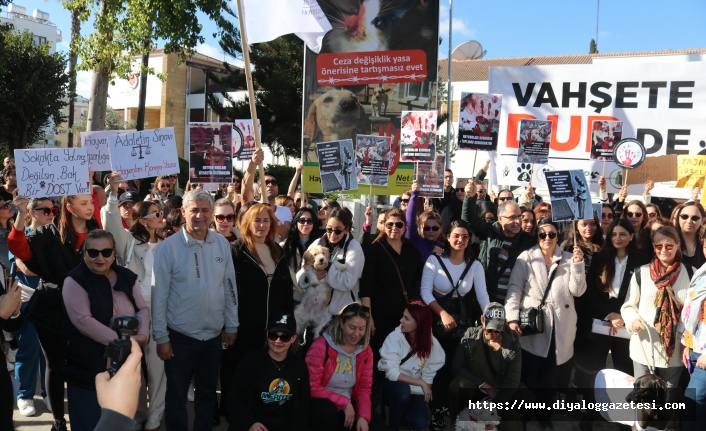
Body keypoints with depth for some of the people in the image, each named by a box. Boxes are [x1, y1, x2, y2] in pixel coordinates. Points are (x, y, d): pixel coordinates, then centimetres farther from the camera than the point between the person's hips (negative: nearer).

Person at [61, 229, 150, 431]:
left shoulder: (127, 277, 4)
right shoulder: (75, 280, -12)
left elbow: (142, 309, 6)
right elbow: (83, 320, -21)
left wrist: (142, 334, -14)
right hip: (88, 364, -5)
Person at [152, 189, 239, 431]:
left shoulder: (222, 244, -3)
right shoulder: (169, 247, -13)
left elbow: (229, 287, 4)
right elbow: (159, 295, -11)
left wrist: (232, 325, 6)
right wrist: (161, 337, -10)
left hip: (214, 334, 3)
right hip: (179, 335, -3)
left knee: (208, 392, 19)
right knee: (177, 395, 14)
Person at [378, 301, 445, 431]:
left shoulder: (432, 343, -10)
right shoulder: (395, 337, -19)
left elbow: (428, 375, -5)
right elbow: (392, 373, -22)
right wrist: (421, 383, -21)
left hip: (415, 390, 2)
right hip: (392, 386, -2)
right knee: (402, 389, -36)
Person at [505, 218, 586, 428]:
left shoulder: (568, 259, 8)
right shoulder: (526, 258, 3)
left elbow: (577, 290, 0)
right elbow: (515, 288, -3)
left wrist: (578, 264, -12)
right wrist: (512, 317, -14)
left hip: (559, 326, 2)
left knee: (550, 375, 8)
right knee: (530, 373, 0)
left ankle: (544, 415, 27)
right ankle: (526, 414, 20)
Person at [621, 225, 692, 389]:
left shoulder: (690, 273, -1)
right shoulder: (641, 272, -3)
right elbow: (628, 306, 3)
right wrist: (633, 319, -17)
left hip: (674, 350, 1)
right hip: (644, 349, -1)